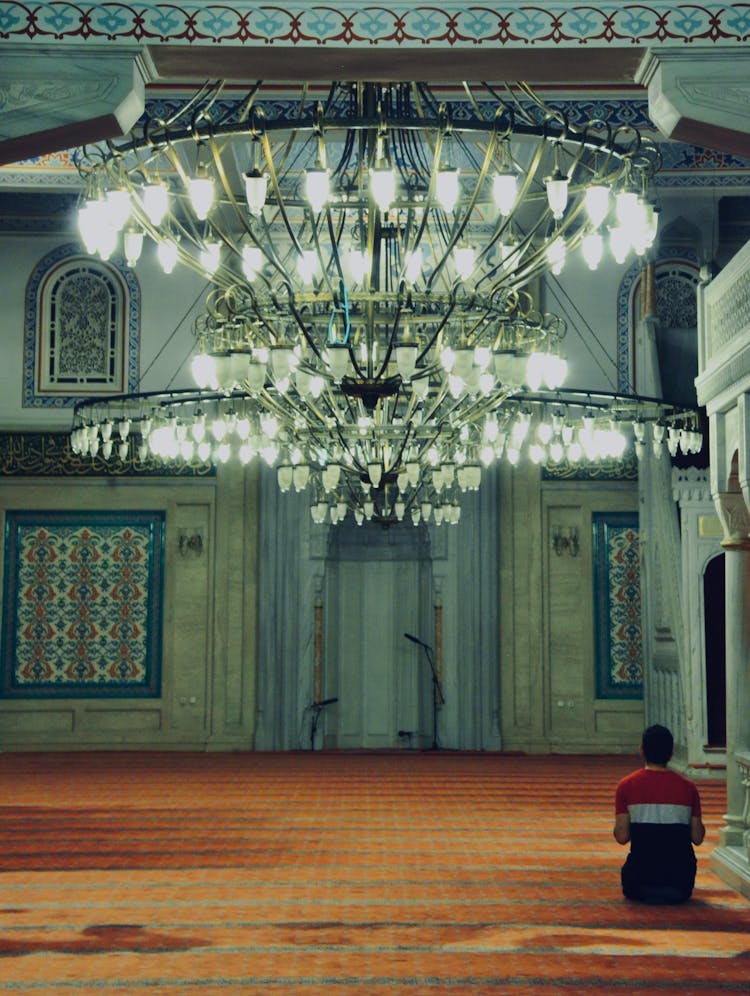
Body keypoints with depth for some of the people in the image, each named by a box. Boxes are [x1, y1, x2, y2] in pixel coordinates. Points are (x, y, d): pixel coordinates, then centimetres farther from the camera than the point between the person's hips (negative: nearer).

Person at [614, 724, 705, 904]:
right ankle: (674, 892, 0)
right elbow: (697, 838, 0)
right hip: (681, 877, 2)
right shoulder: (687, 786, -1)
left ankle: (646, 891, -1)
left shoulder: (627, 785, -5)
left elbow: (622, 837, -8)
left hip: (643, 873, -2)